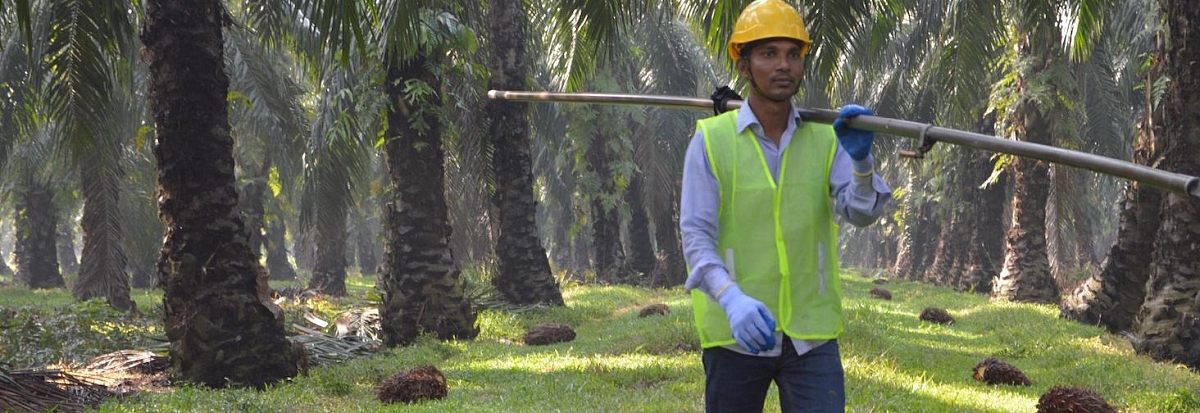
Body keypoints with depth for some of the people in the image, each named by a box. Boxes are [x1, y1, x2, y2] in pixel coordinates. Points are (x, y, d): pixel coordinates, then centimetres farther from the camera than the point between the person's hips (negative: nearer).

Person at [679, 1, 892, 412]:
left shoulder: (825, 139, 4)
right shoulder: (711, 141, -4)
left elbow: (861, 213, -7)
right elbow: (696, 235, -10)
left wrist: (861, 160, -28)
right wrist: (732, 299, -28)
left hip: (812, 333, 1)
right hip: (734, 332, -1)